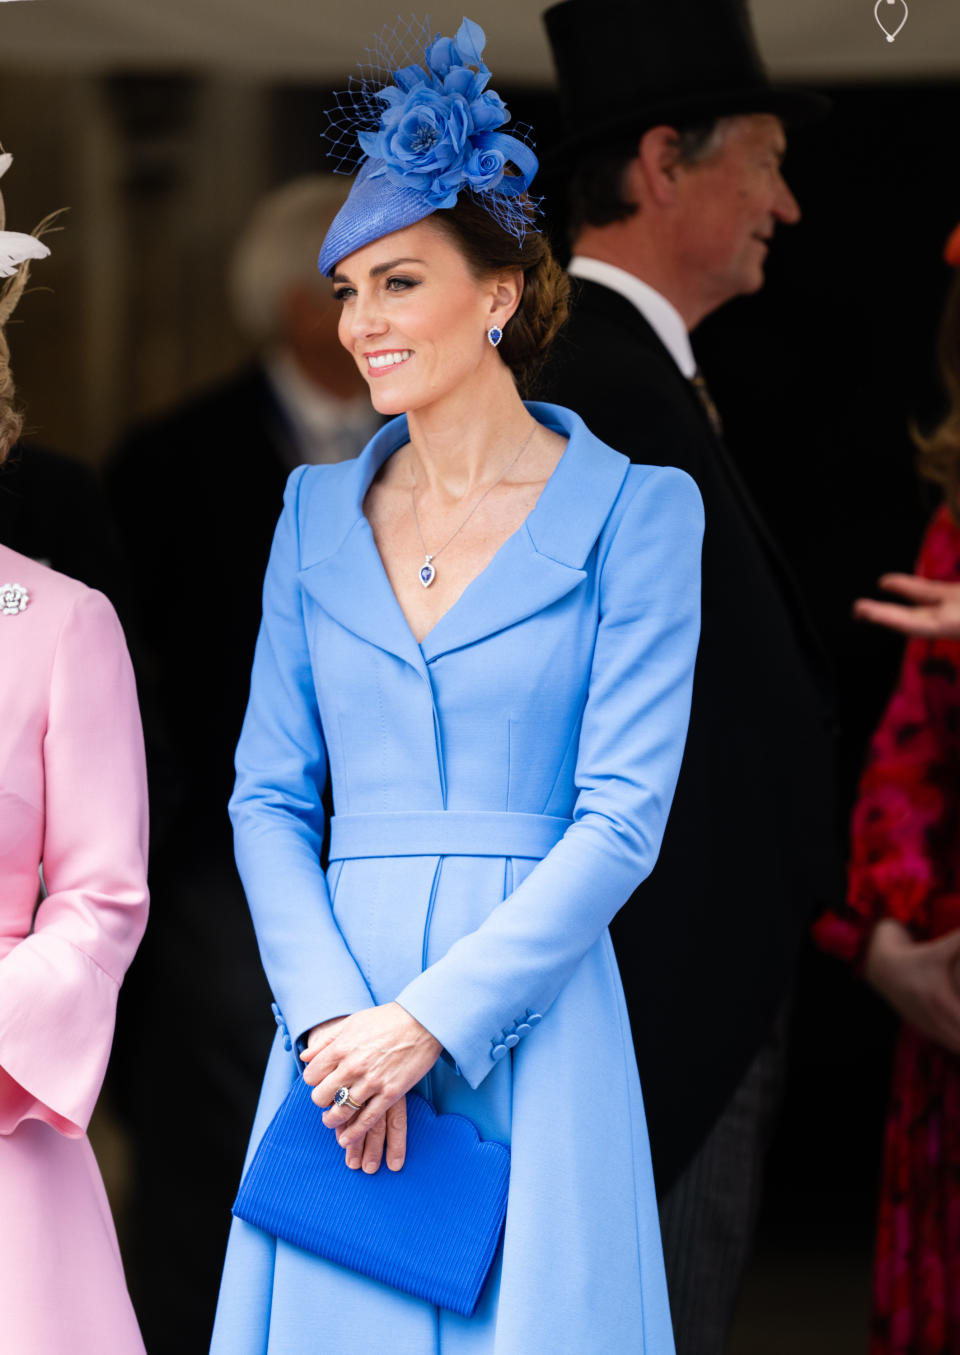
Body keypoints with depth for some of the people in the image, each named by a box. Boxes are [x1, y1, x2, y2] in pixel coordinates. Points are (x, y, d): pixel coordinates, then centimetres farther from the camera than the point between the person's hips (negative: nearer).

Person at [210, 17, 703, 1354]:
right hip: (343, 1015, 4)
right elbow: (269, 793, 8)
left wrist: (435, 1019, -14)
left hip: (530, 1021, -3)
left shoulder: (633, 514, -1)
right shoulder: (319, 511, 12)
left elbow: (624, 815, -8)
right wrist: (330, 1015, -8)